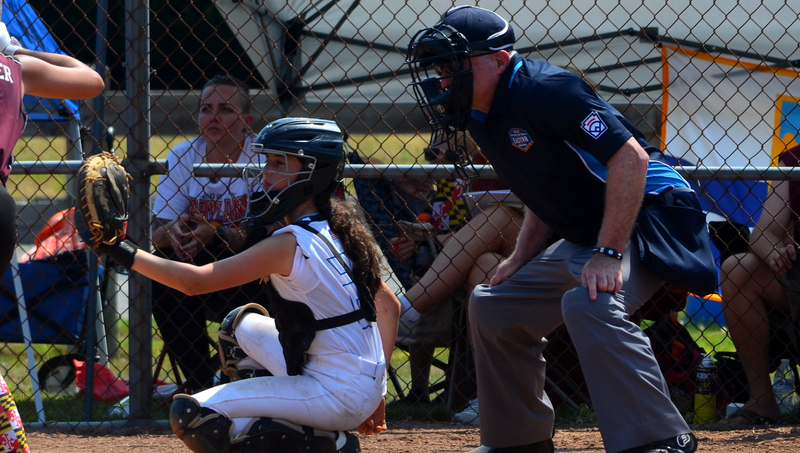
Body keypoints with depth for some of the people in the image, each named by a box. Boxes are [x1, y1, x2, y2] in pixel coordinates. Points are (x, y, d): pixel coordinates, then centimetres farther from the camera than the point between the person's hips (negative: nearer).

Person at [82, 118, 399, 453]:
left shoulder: (290, 244, -19)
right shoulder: (338, 231, 7)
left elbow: (195, 281, -20)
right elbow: (389, 305, 15)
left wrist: (122, 251, -16)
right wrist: (375, 390, 19)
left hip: (338, 398, -9)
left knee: (189, 415, -11)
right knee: (240, 324, 28)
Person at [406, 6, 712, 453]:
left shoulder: (545, 90, -22)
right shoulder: (485, 118, 8)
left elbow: (629, 157, -29)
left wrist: (608, 253, -32)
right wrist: (522, 258, 11)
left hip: (647, 214, -11)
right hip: (582, 238, 11)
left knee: (589, 303, -36)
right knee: (495, 305, 17)